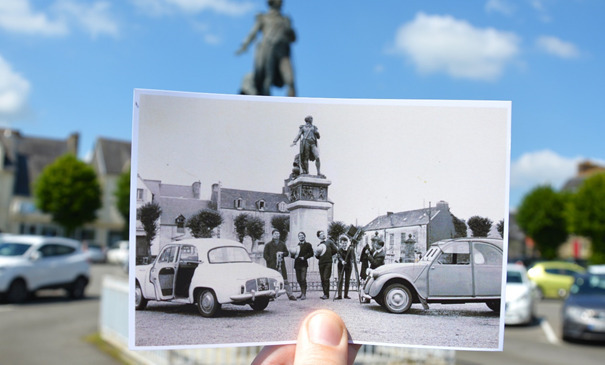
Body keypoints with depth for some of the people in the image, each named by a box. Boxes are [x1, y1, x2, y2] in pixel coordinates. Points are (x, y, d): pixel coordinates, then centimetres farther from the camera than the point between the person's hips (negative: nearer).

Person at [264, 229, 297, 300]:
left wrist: (282, 253, -3)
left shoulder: (282, 244, 15)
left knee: (285, 280, 1)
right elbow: (265, 255, 1)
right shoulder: (268, 244, 4)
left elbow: (287, 253, 19)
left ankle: (290, 295, 4)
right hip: (272, 266, -2)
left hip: (281, 265, 3)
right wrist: (271, 260, -11)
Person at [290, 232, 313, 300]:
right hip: (297, 264, 6)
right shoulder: (297, 245, 19)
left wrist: (304, 257, -15)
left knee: (303, 279, -12)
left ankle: (304, 294, -10)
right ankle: (302, 293, 20)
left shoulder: (308, 245, 3)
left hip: (303, 264, -6)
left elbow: (311, 253, -5)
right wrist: (292, 255, -1)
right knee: (299, 279, 8)